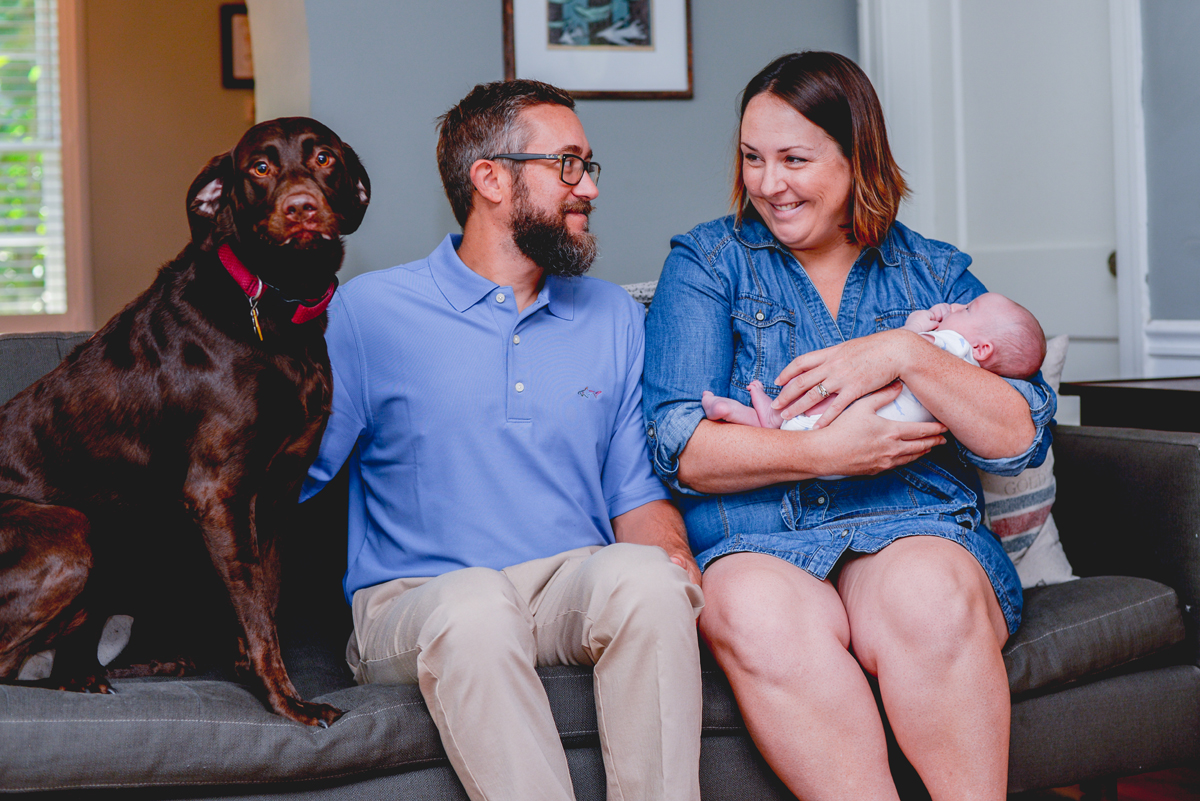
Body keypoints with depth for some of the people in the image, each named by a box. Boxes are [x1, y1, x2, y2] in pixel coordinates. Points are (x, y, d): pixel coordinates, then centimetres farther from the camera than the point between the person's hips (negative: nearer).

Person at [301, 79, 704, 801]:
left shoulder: (614, 317, 16)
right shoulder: (370, 311, 5)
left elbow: (638, 493, 13)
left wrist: (674, 567, -7)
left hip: (578, 591, 3)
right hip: (416, 601, -2)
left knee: (645, 575, -31)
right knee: (474, 604, -37)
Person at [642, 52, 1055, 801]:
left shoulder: (934, 273, 16)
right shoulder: (708, 262, 12)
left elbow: (1022, 438, 5)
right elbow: (681, 447, 0)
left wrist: (909, 355, -9)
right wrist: (823, 452, -11)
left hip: (915, 530, 1)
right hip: (754, 546, -1)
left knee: (928, 594, -35)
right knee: (761, 614, -36)